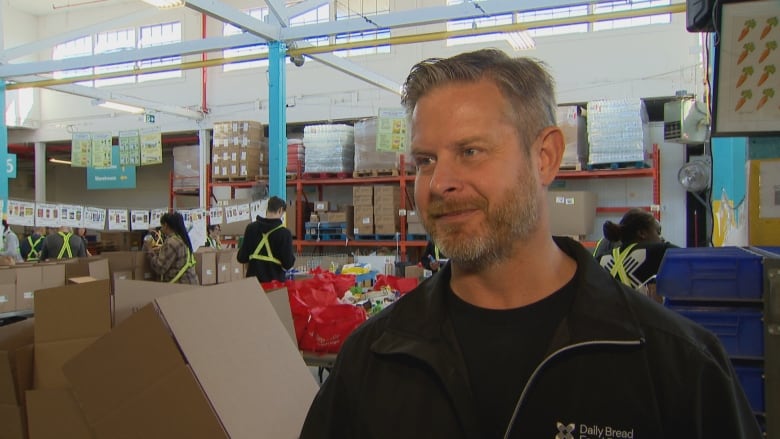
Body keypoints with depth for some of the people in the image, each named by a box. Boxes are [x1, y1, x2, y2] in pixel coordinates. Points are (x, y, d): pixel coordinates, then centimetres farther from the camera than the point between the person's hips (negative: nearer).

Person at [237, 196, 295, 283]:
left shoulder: (251, 227, 0)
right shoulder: (284, 233, -11)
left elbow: (241, 258, 1)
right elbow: (288, 264, -11)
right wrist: (292, 256, 8)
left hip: (253, 280, 3)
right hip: (275, 281, -3)